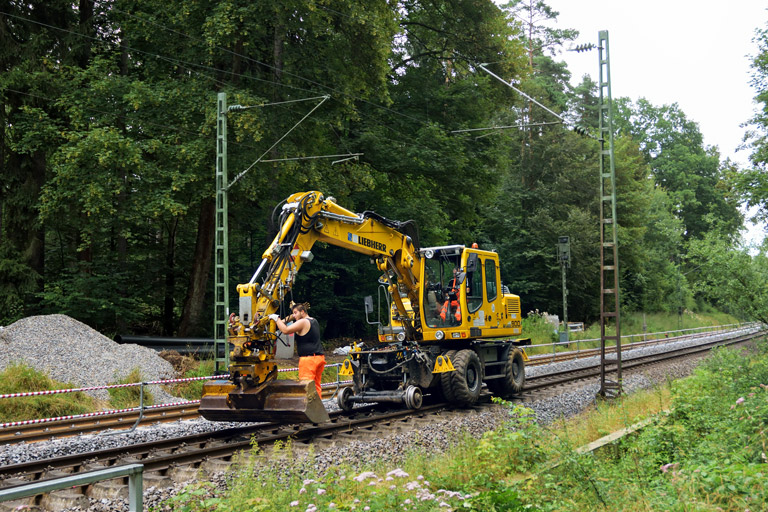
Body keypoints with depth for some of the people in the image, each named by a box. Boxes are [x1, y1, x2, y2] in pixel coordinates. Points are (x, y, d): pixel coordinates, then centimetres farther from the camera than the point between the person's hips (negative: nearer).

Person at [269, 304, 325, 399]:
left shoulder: (303, 322, -9)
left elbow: (285, 330, -16)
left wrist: (277, 319, -4)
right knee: (316, 386, 10)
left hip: (309, 358, -9)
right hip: (319, 357, 9)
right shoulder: (314, 321, 19)